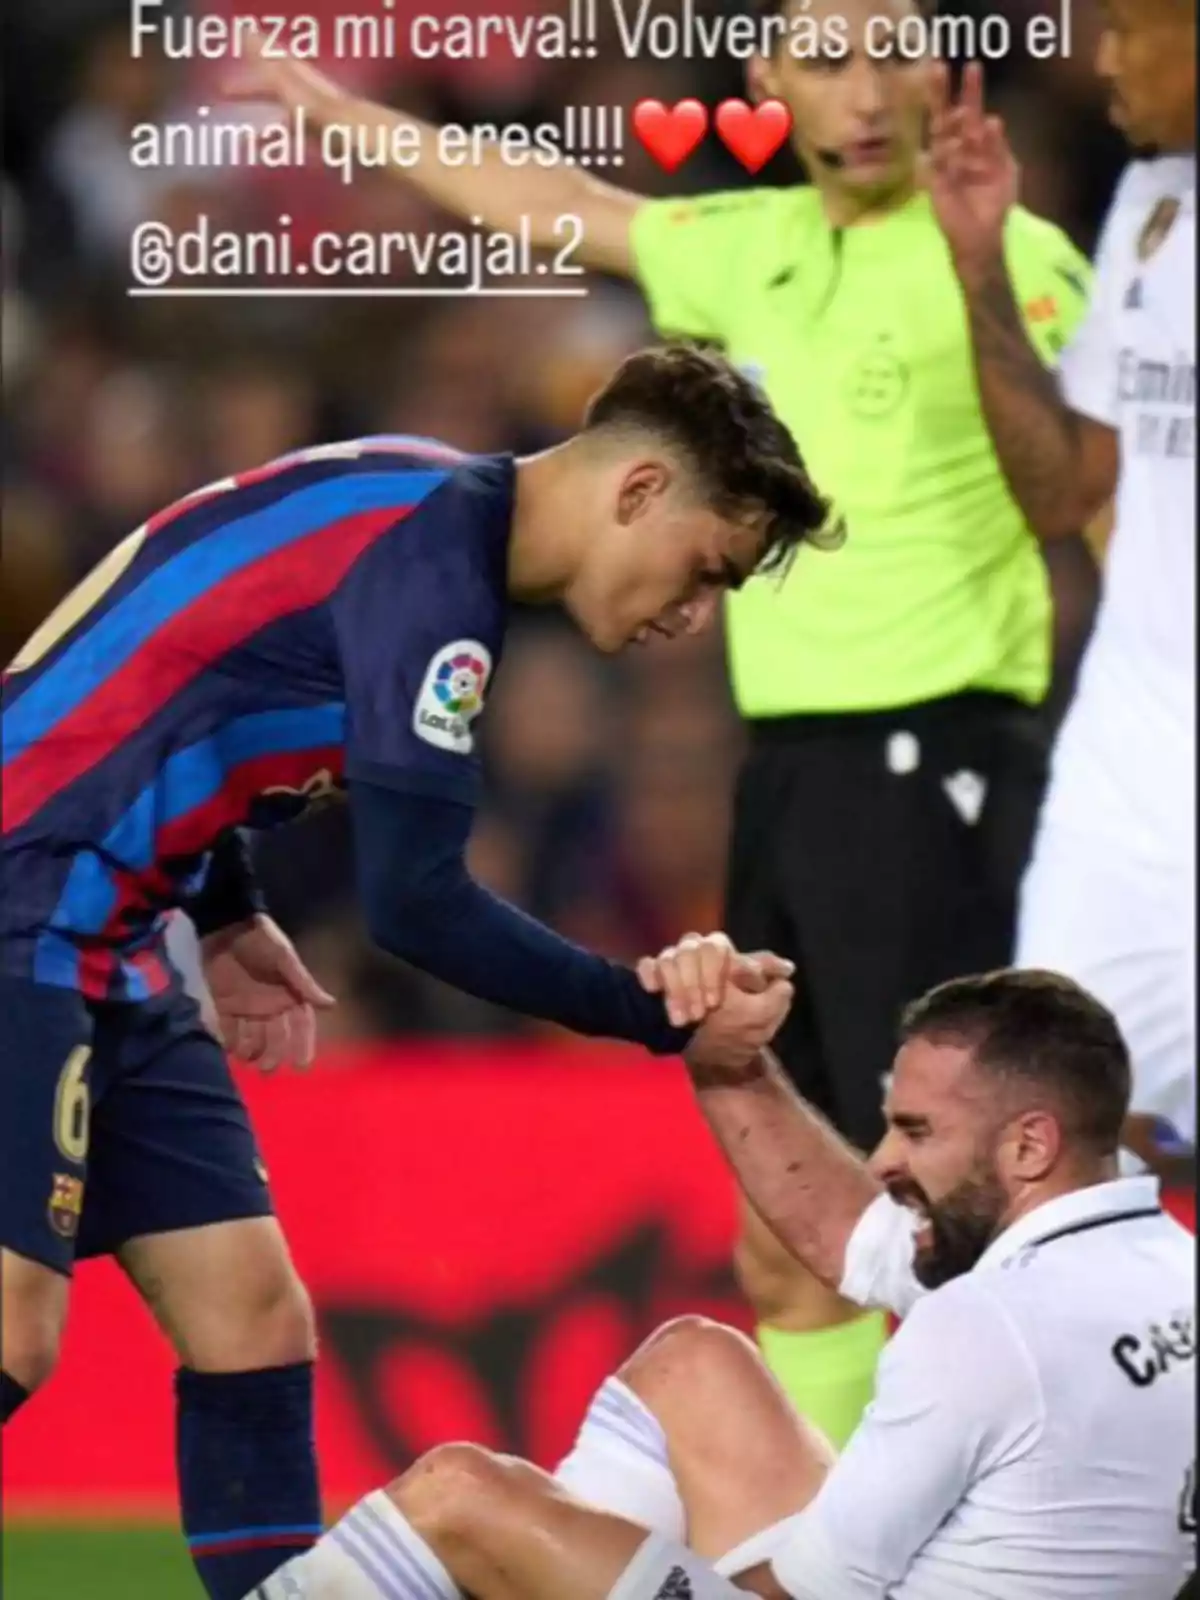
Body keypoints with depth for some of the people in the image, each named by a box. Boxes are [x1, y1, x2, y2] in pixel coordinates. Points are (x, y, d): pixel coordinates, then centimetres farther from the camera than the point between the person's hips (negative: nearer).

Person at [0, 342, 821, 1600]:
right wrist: (659, 1018, -15)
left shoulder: (417, 512, 11)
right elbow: (415, 903, -21)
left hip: (106, 943, 10)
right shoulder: (430, 562, -18)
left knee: (253, 1326, 5)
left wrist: (225, 914, 15)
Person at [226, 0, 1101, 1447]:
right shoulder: (755, 250, 13)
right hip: (790, 772, 7)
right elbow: (557, 206, 28)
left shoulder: (1008, 261, -7)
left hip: (930, 768, -7)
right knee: (785, 1253, 10)